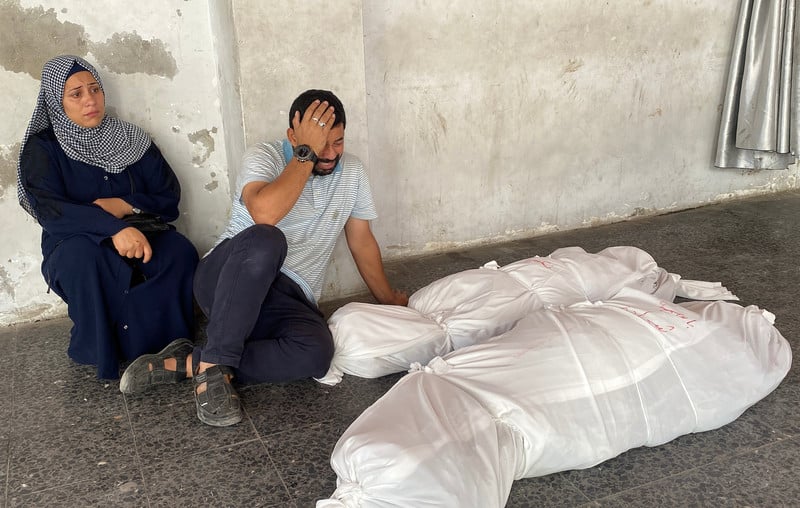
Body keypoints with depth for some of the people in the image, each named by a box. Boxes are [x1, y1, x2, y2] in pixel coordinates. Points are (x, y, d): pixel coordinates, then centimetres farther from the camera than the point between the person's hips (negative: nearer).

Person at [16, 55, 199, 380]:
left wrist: (125, 206, -18)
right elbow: (49, 210, -19)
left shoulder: (131, 139, 7)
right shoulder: (42, 148, -1)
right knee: (80, 254, -37)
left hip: (138, 237, 2)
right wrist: (113, 228, -36)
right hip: (76, 249, -2)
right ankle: (105, 354, -19)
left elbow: (169, 197, 3)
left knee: (180, 250, -30)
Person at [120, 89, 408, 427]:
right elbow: (265, 213, -28)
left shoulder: (351, 172, 9)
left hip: (289, 302, 4)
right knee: (265, 240, -40)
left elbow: (362, 242, 18)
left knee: (316, 353, -32)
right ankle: (215, 364, -27)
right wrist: (307, 154, -20)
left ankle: (190, 363, -18)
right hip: (225, 280, -3)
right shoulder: (264, 157, -6)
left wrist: (388, 300, 22)